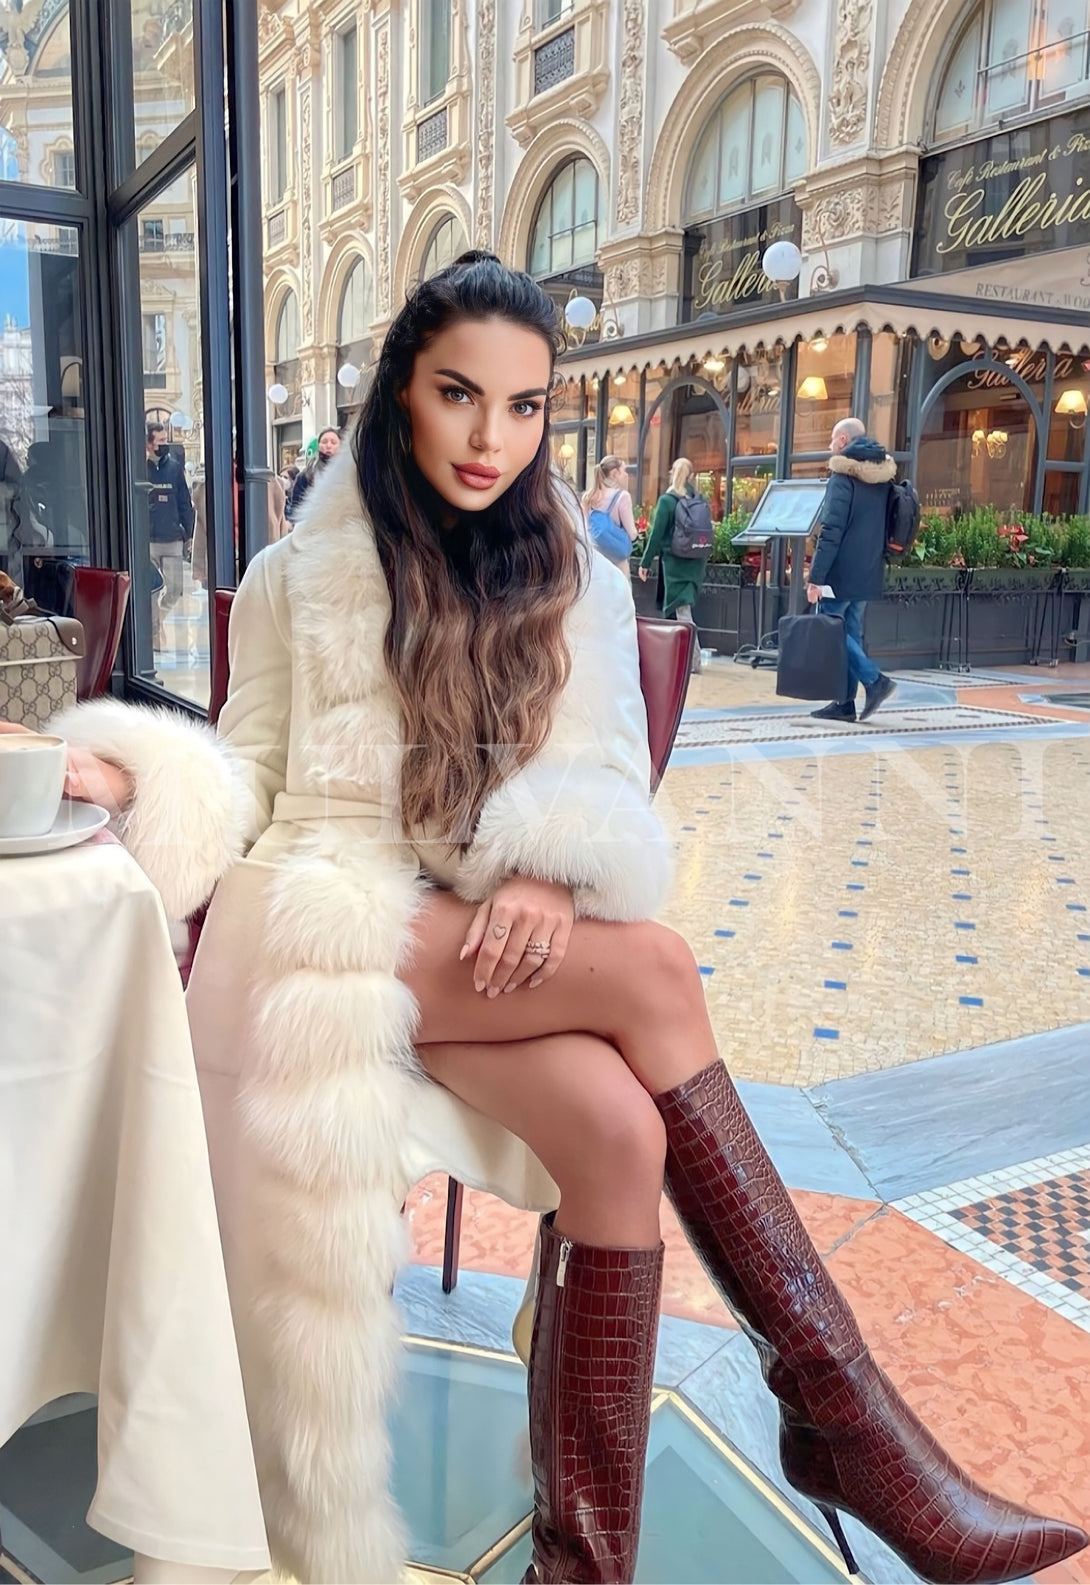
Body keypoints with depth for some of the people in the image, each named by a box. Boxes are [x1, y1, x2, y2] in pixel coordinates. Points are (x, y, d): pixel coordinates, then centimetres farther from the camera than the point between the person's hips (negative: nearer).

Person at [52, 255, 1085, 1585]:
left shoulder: (576, 586, 11)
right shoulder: (297, 579, 7)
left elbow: (610, 791, 6)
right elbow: (250, 774, 9)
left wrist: (554, 871, -17)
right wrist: (140, 777, -12)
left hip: (502, 939, 3)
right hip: (326, 932, -2)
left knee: (616, 1126, -30)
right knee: (651, 969, -29)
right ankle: (840, 1415, -20)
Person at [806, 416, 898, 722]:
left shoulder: (843, 476, -13)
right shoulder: (882, 477, 12)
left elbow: (831, 532, -18)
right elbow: (882, 528, 17)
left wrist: (816, 576, -18)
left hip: (842, 571, -8)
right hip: (868, 572, 8)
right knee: (850, 633, 10)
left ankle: (874, 680, -10)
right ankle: (845, 702, 10)